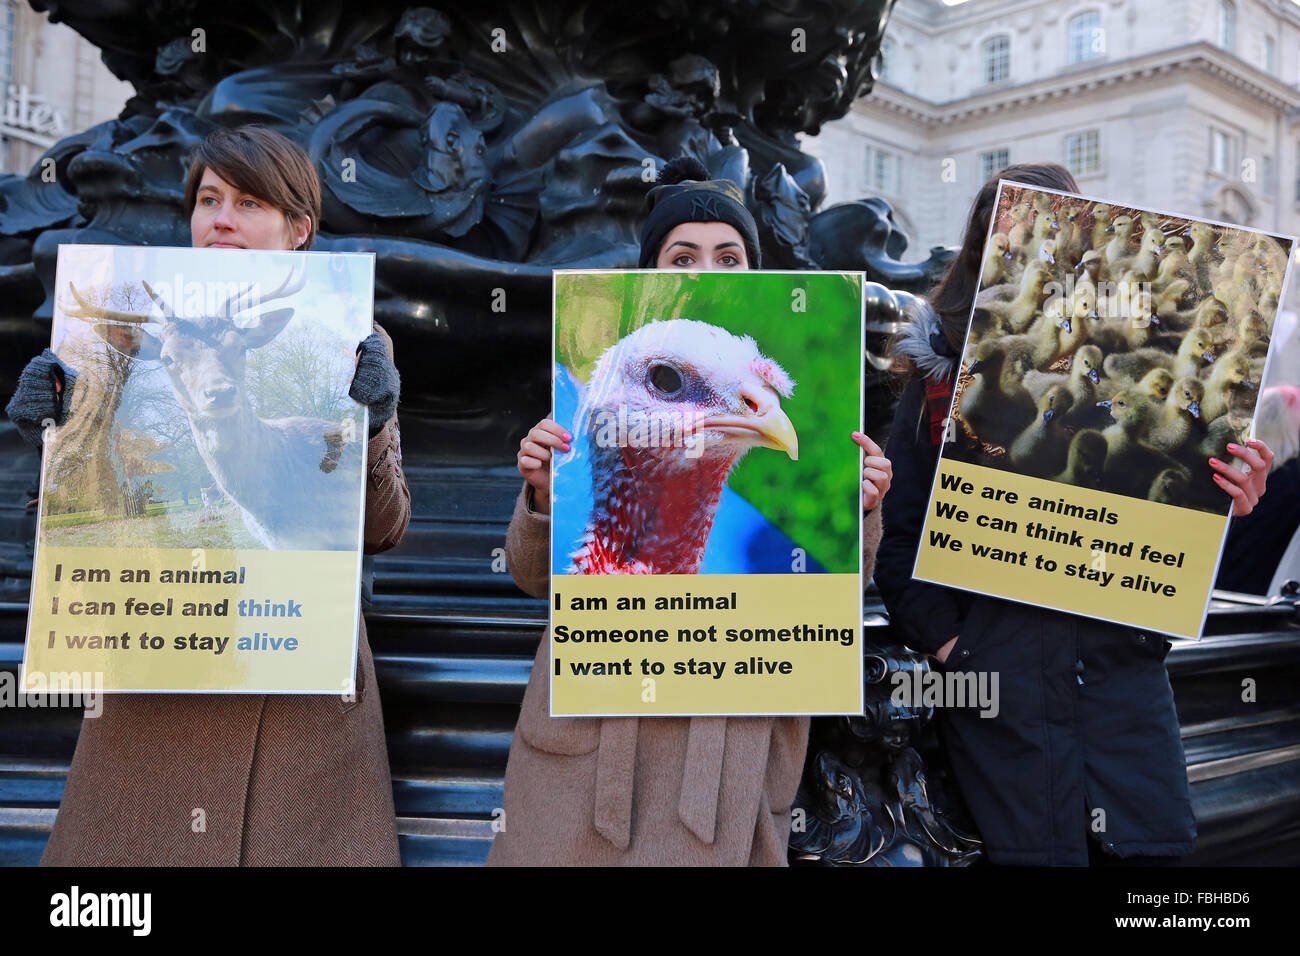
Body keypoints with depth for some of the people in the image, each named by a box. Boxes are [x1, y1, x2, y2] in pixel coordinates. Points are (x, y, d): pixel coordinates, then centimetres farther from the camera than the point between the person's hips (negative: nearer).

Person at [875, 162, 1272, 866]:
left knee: (1153, 846, 3)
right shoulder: (942, 375, 4)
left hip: (1124, 668, 2)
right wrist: (945, 638, -9)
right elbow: (897, 530, 0)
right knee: (1034, 848, 4)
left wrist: (1224, 507, -11)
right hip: (998, 671, -1)